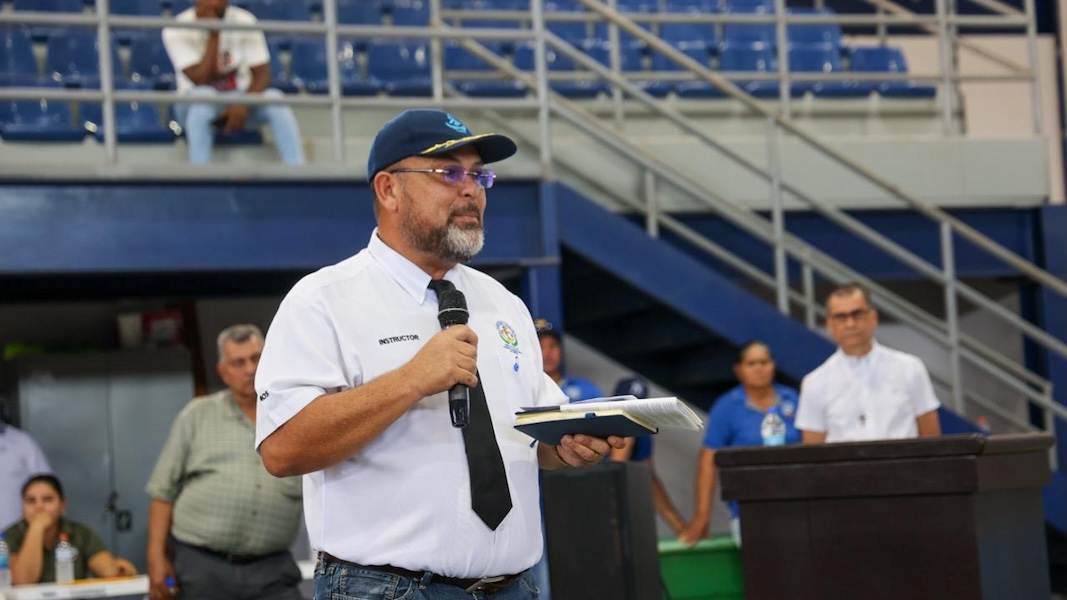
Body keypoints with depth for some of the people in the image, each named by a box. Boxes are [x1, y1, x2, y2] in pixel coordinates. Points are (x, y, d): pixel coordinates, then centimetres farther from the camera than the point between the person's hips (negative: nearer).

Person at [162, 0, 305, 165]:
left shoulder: (244, 21, -8)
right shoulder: (176, 30, -14)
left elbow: (262, 75, -11)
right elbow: (202, 81, -21)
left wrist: (243, 106, -30)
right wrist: (214, 34, -26)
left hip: (241, 99, 2)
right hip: (197, 103, -2)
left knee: (275, 97, -29)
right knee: (204, 96, -37)